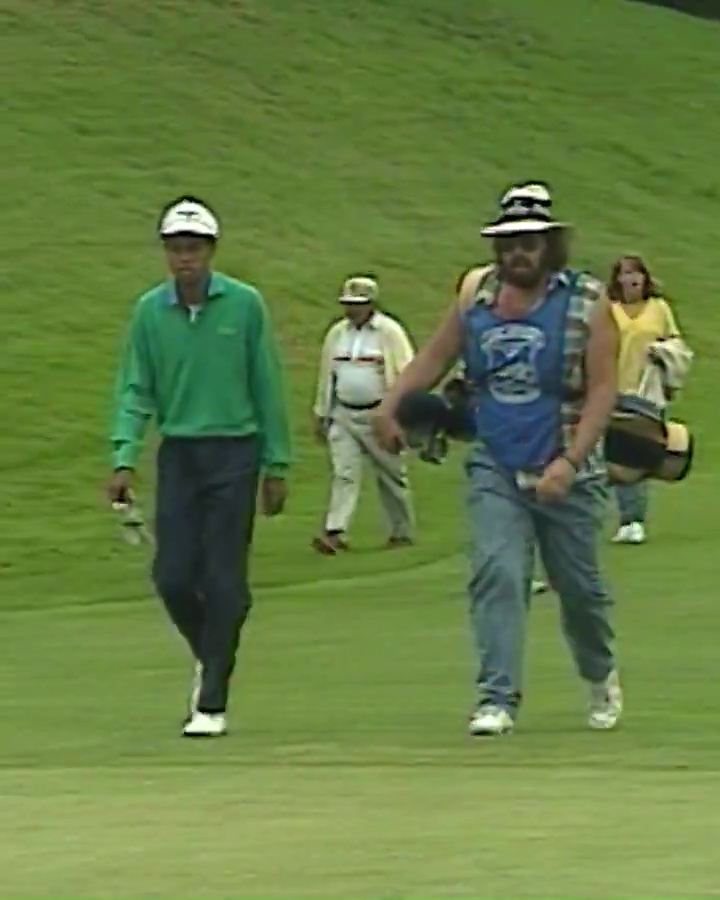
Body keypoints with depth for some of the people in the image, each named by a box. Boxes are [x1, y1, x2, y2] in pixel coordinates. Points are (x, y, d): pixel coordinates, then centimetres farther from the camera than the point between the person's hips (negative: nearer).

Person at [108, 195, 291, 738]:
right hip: (178, 453, 3)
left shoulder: (244, 305, -4)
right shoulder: (150, 310, 2)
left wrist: (277, 467, 1)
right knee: (173, 577, 0)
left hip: (234, 453, -3)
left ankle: (213, 703, 1)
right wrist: (125, 459, -9)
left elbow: (267, 388, 0)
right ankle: (210, 658, 29)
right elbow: (136, 390, 4)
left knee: (224, 581, -5)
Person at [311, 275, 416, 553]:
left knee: (392, 475, 6)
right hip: (343, 415, 4)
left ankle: (402, 532, 19)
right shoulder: (337, 333, 9)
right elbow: (326, 376, 17)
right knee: (344, 473, -8)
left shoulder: (389, 332, -6)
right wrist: (321, 415, 18)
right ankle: (335, 533, -16)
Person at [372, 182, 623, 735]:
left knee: (579, 586, 11)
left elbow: (602, 390, -9)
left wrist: (569, 462, -20)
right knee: (497, 574, -16)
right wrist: (391, 406, 0)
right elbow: (436, 357, 14)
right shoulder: (477, 291, 4)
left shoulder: (587, 301, -6)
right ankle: (498, 700, -19)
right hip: (494, 470, 2)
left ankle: (601, 676, 38)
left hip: (567, 476, -2)